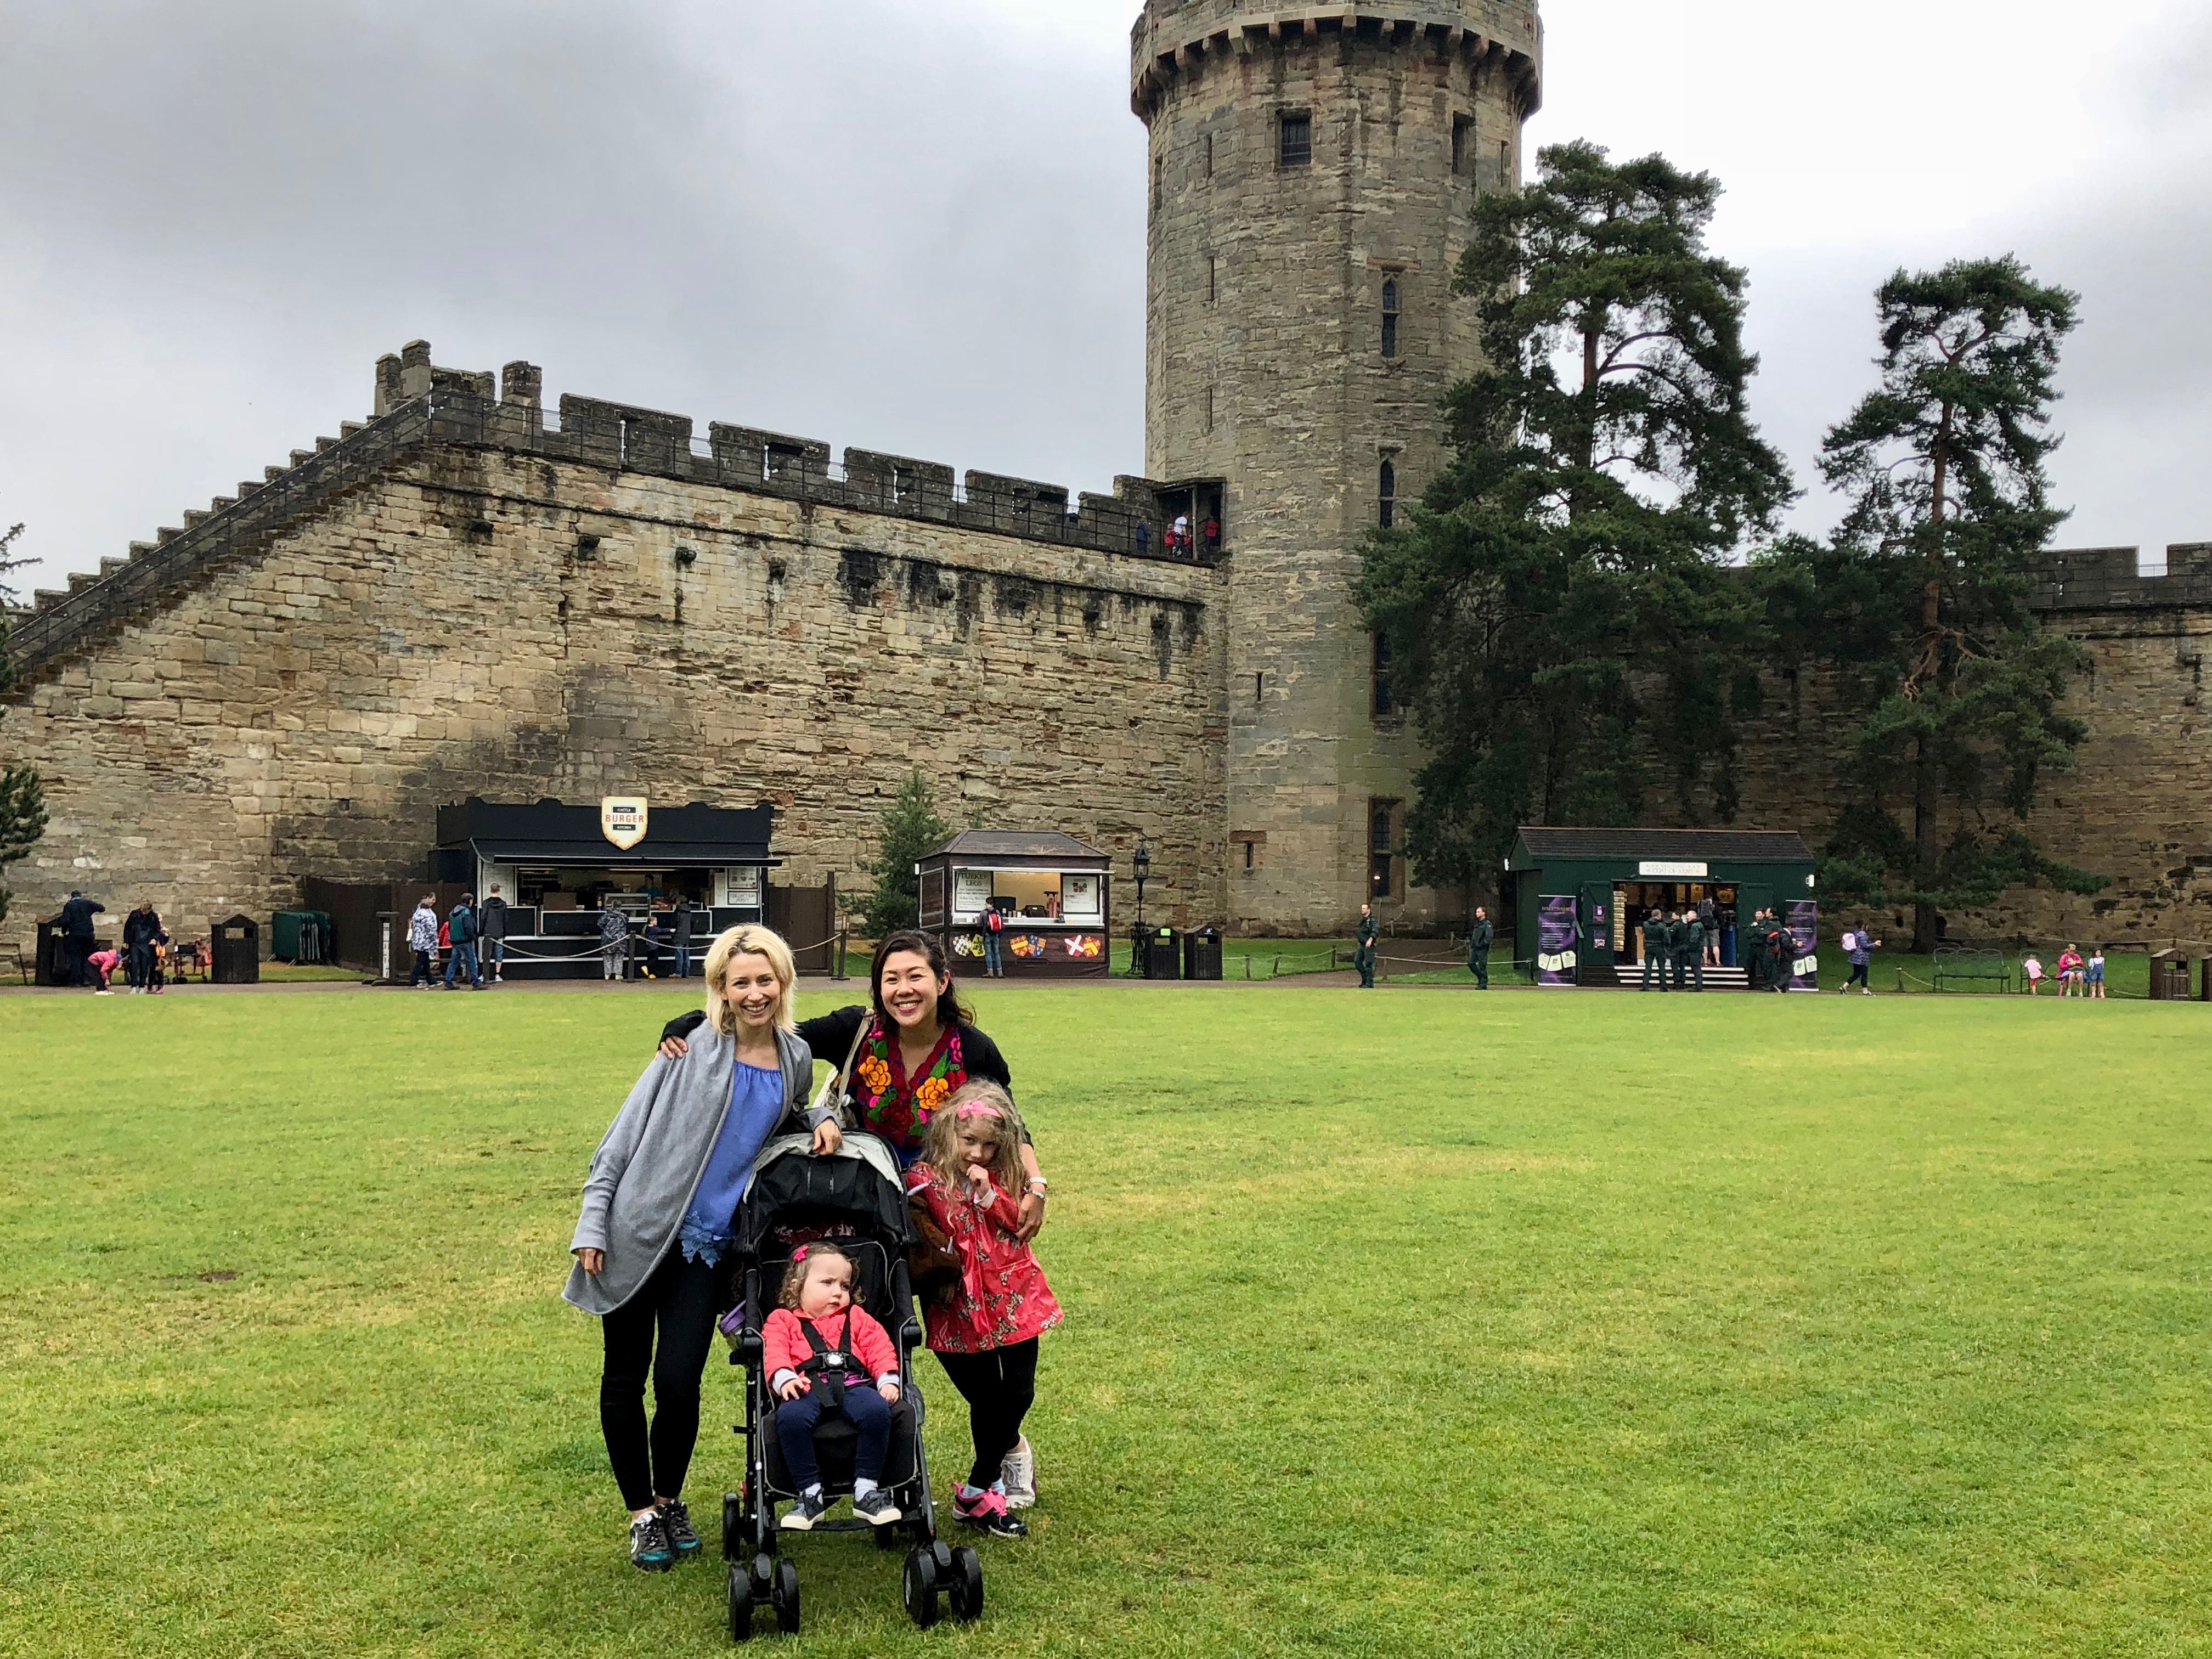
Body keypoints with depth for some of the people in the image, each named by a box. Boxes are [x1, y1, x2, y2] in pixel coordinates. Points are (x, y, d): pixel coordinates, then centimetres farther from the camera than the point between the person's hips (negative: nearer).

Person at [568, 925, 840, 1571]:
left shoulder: (796, 1058, 5)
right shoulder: (693, 1049, -8)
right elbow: (626, 1133, -5)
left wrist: (821, 1122, 4)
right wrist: (591, 1226, -9)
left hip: (707, 1245, 2)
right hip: (638, 1230, -2)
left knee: (678, 1380, -4)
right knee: (624, 1378, 6)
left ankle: (670, 1501, 22)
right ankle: (642, 1512, 24)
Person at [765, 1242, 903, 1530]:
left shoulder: (856, 1318, 30)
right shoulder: (782, 1320, 23)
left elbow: (879, 1348, 19)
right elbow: (774, 1352, 5)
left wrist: (888, 1380, 0)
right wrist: (785, 1378, -16)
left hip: (852, 1385, 2)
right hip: (807, 1389, -2)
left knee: (877, 1410, -32)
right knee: (790, 1417, -36)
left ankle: (866, 1490, -18)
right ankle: (810, 1493, -21)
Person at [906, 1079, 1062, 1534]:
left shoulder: (1001, 1178, 7)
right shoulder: (926, 1179, -7)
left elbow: (1018, 1223, -4)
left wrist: (989, 1193, -16)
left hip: (1014, 1299, 4)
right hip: (963, 1308, -3)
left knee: (1019, 1393, 2)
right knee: (986, 1400, 0)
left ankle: (976, 1492, 16)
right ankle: (1013, 1450, 31)